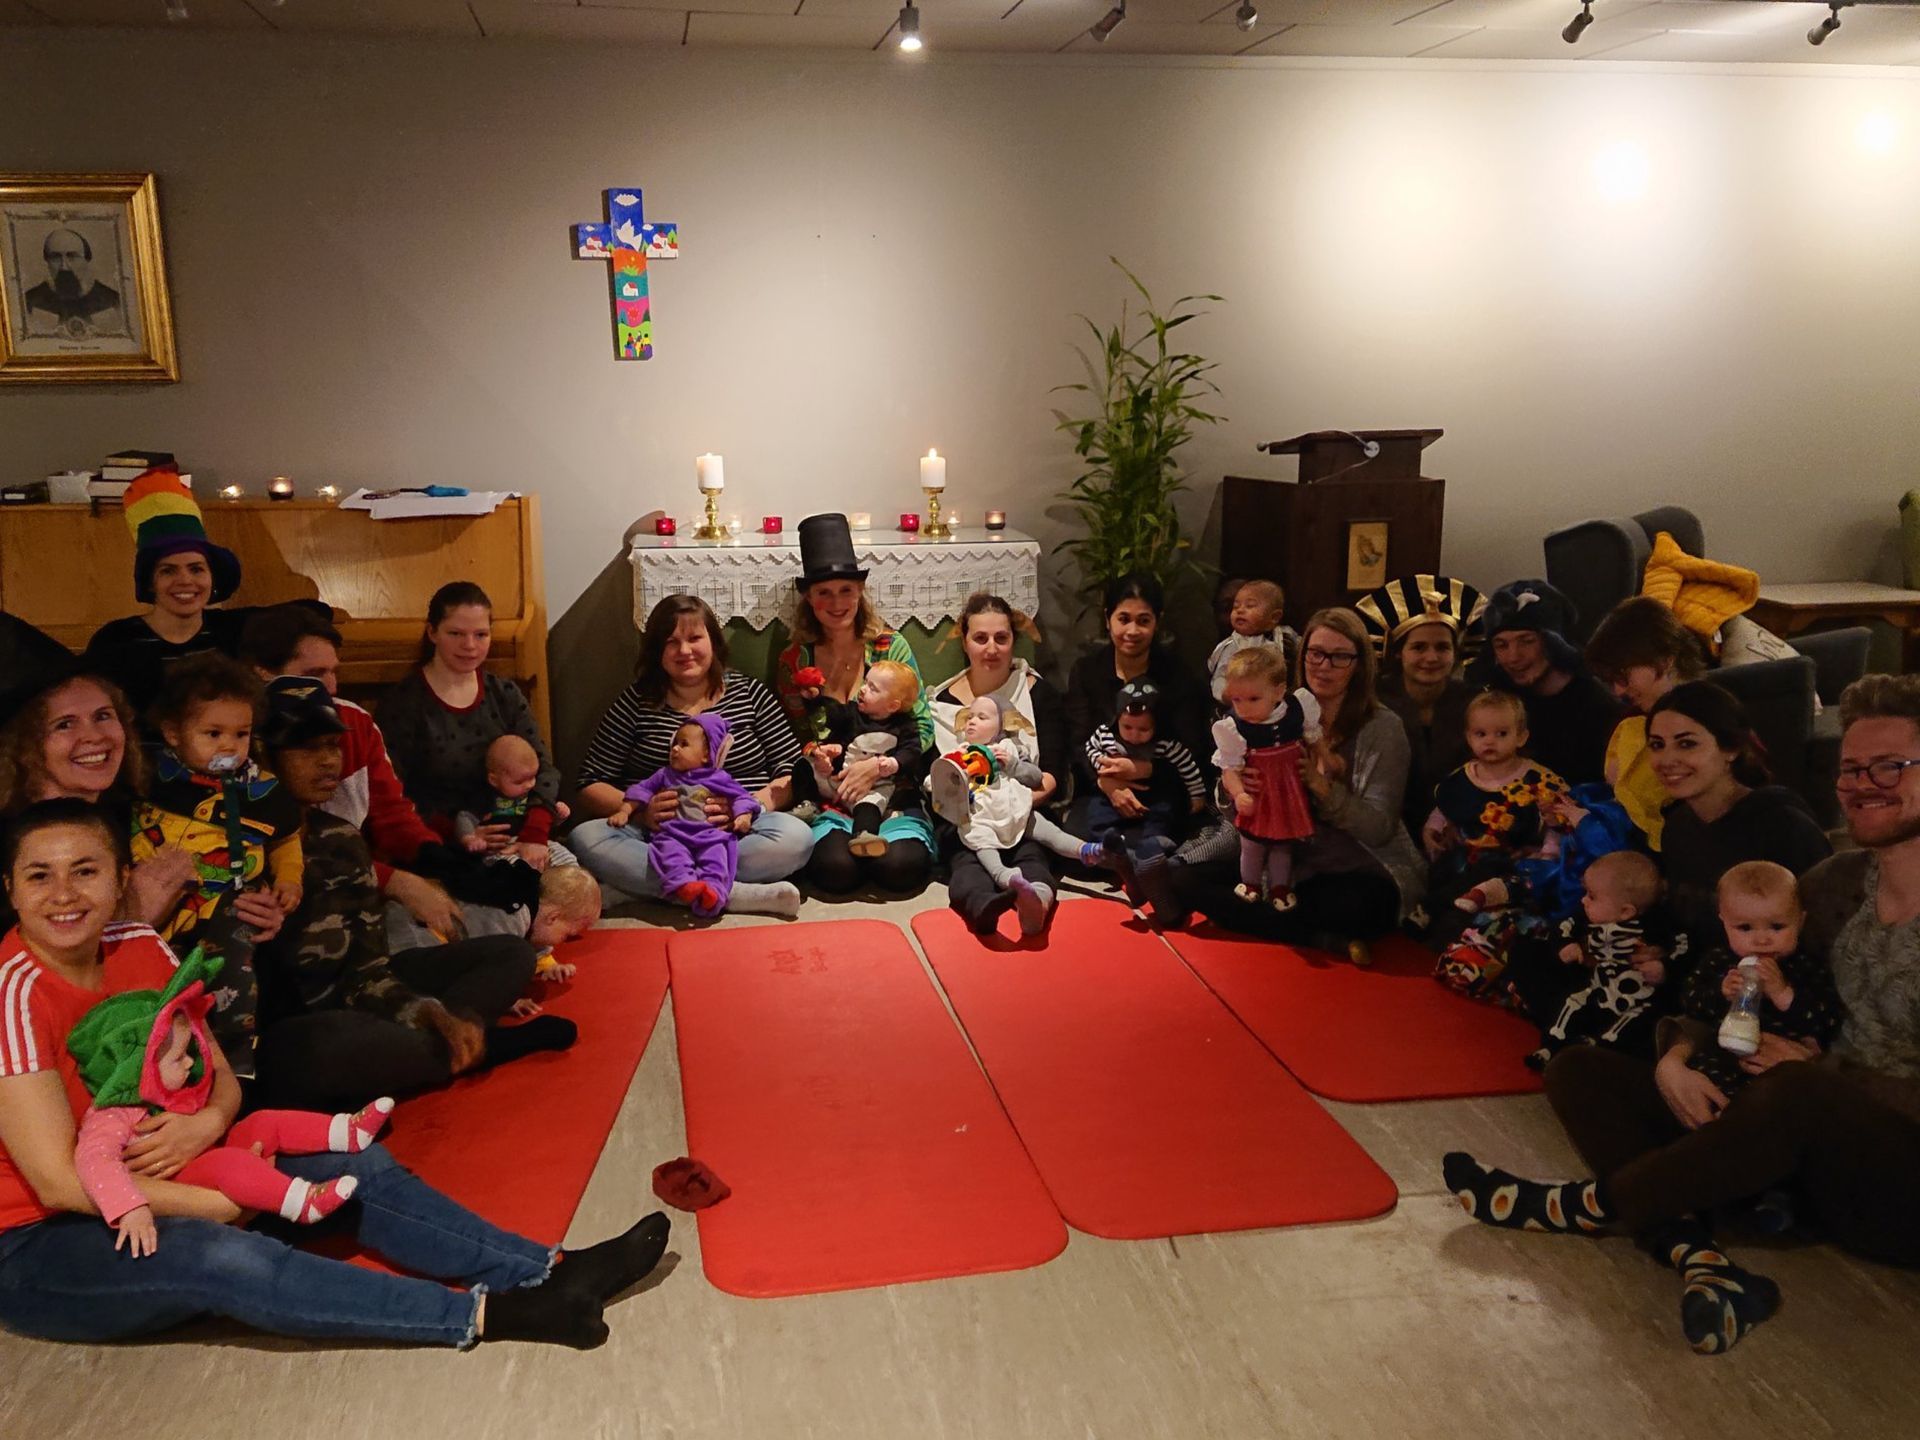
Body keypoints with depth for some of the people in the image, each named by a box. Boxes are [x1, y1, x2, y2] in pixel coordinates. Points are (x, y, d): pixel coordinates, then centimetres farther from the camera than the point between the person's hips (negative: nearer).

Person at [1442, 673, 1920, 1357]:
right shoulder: (1839, 883, 8)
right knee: (1577, 1070, -4)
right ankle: (1701, 1260, -27)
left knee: (1800, 1095, -40)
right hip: (1816, 1148, 7)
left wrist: (1817, 1071, -17)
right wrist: (1674, 1062, -9)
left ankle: (1577, 1208, -19)